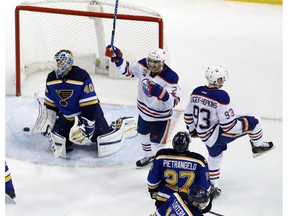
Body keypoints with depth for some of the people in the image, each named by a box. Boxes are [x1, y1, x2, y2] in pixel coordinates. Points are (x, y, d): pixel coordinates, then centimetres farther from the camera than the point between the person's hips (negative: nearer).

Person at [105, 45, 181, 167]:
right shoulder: (143, 66, -16)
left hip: (161, 116, -7)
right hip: (144, 111, 7)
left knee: (156, 143, 0)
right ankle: (148, 156, 54)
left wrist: (161, 93, -51)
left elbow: (174, 101, -34)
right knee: (143, 134, 28)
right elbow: (127, 70, 1)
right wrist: (117, 58, -14)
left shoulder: (170, 77, -32)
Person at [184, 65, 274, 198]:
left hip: (204, 135, 7)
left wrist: (192, 130, 25)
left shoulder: (196, 92, -5)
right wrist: (245, 124, -7)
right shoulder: (221, 96, -27)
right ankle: (258, 146, 25)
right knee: (254, 120, 1)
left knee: (215, 156, 33)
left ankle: (213, 186, 42)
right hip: (218, 135, -7)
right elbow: (228, 125, -25)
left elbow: (188, 114, 8)